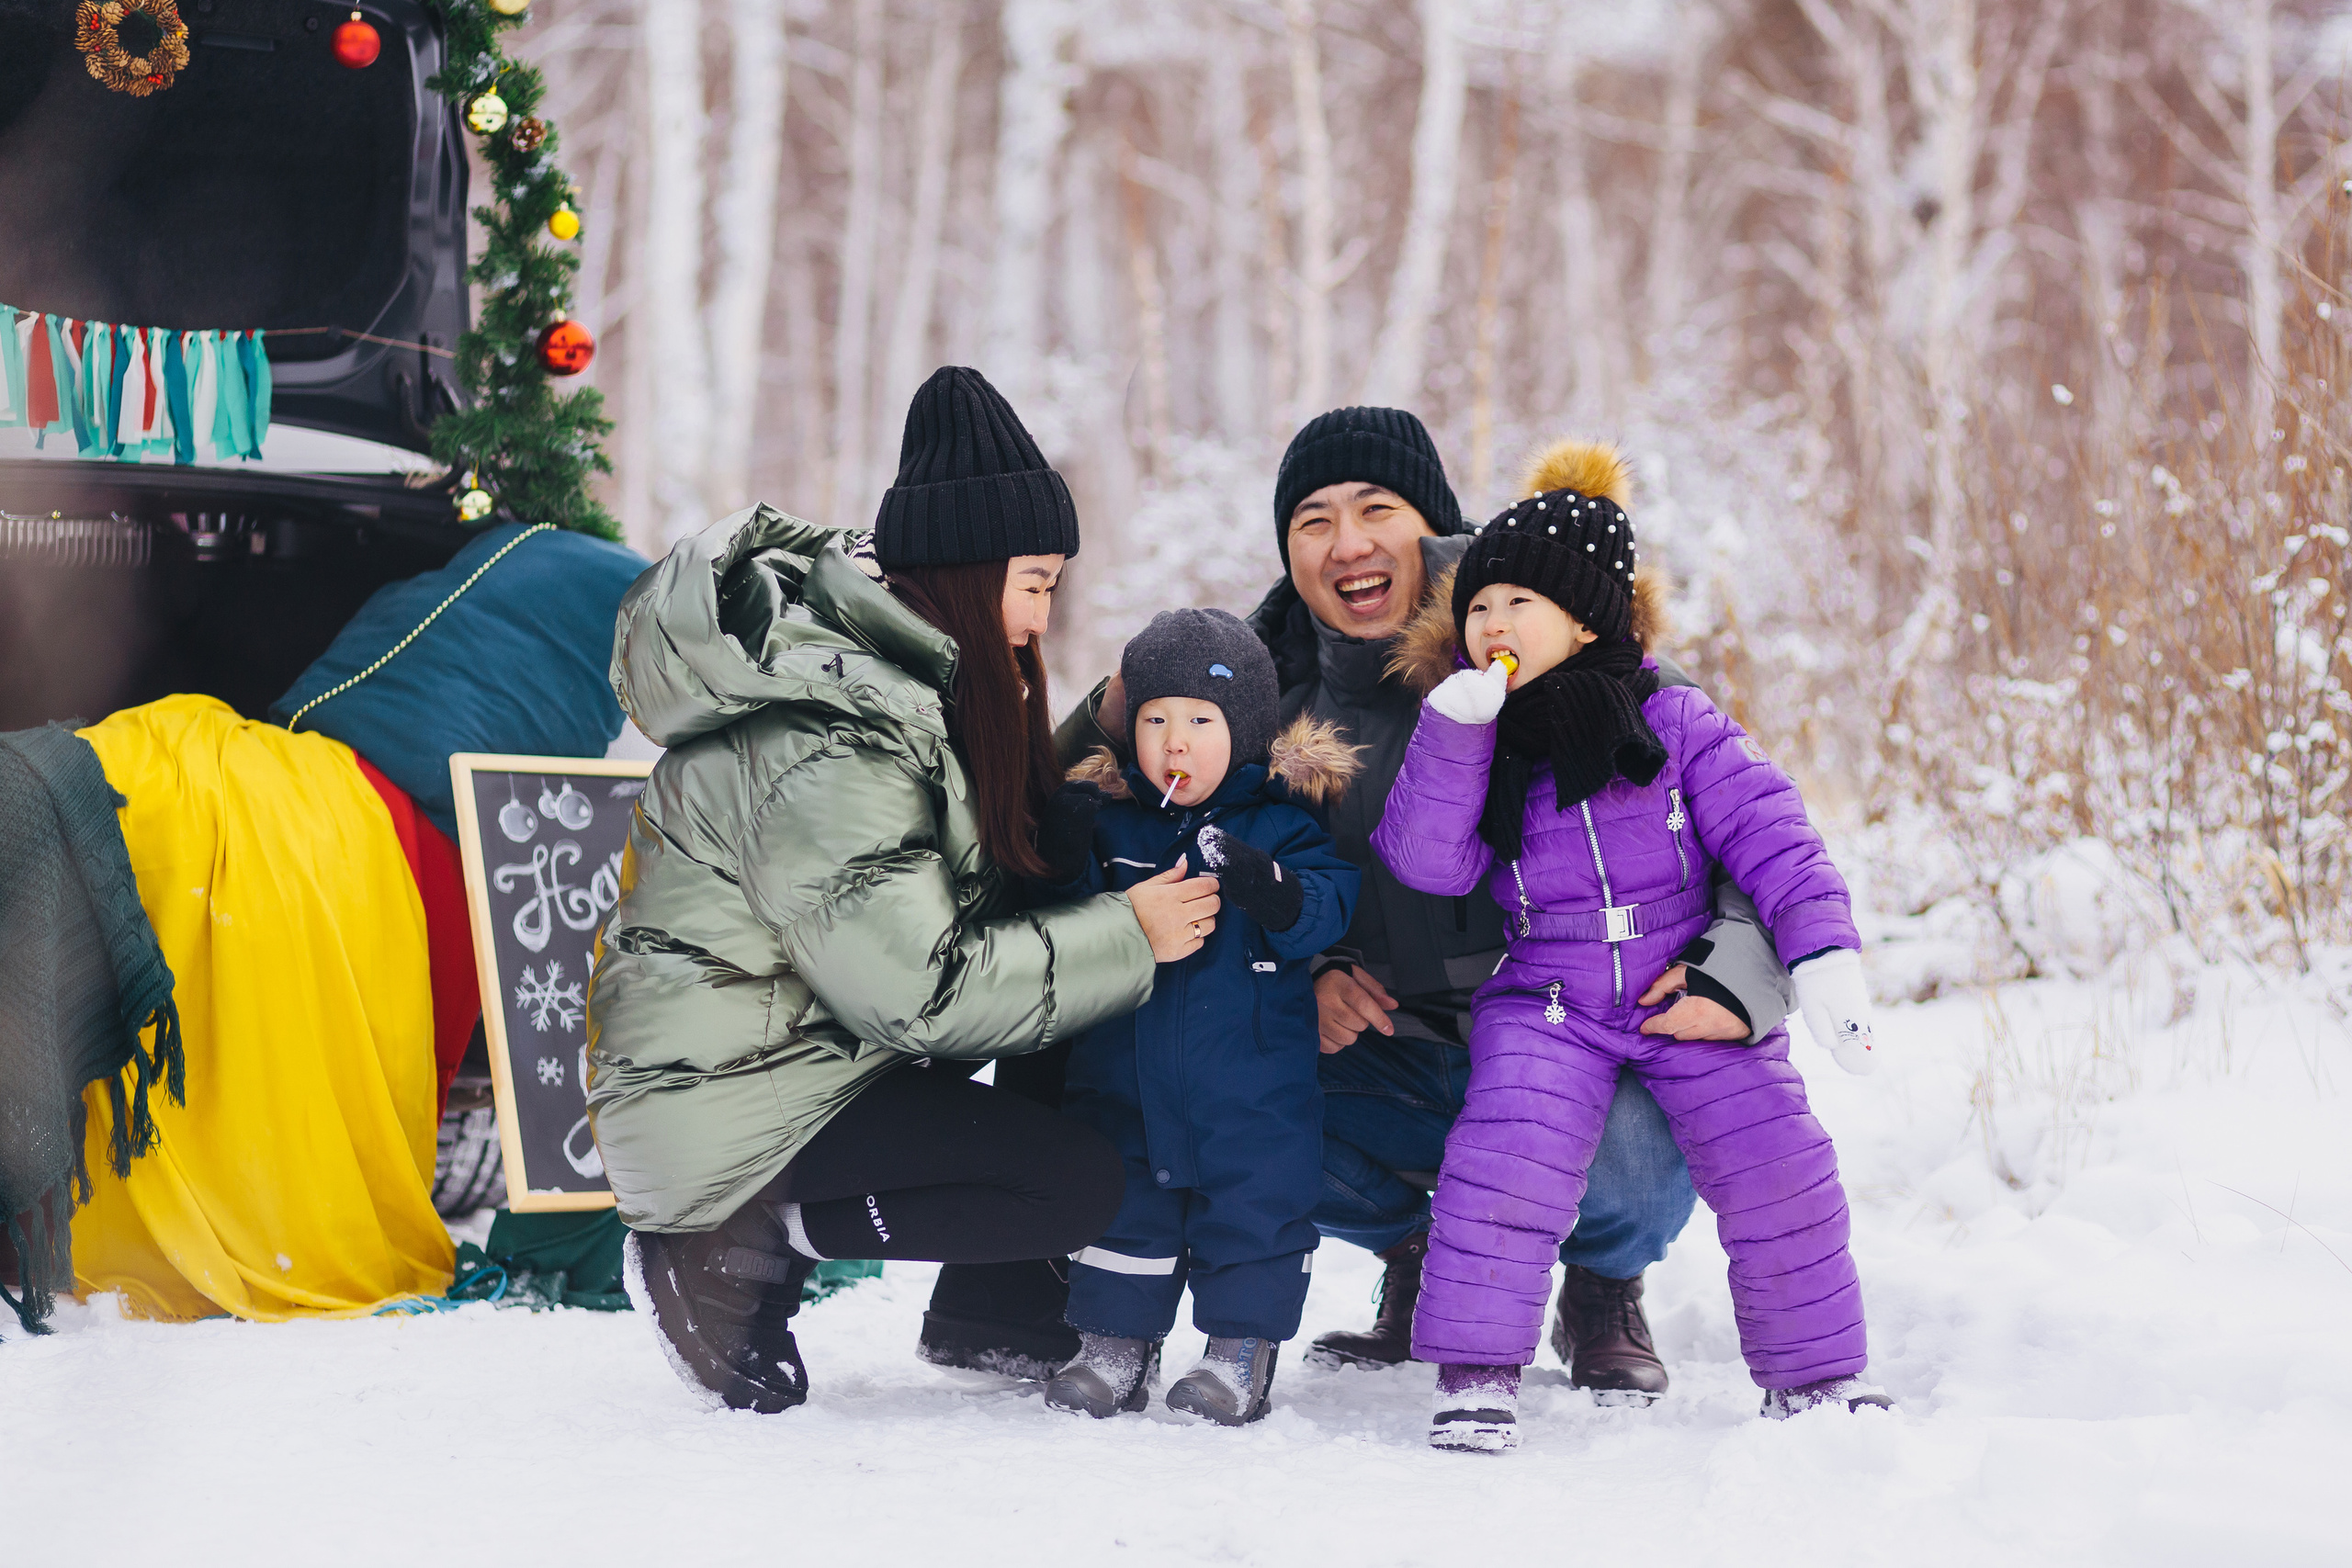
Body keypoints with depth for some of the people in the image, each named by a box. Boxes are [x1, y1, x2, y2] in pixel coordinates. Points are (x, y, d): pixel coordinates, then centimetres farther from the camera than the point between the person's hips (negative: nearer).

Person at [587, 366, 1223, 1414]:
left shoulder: (863, 651, 7)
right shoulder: (823, 740, -25)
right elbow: (918, 991, -25)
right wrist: (1124, 937, -18)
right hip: (728, 1108, -10)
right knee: (1080, 1183, -16)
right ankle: (748, 1242, -9)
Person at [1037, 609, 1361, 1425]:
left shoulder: (1280, 826, -4)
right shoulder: (1106, 819, 4)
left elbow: (1325, 909, -15)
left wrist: (1267, 889, -35)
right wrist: (1057, 861, -16)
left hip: (1251, 1078, -3)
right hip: (1126, 1070, 3)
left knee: (1251, 1205, 2)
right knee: (1123, 1201, 11)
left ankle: (1242, 1349, 13)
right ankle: (1115, 1342, 22)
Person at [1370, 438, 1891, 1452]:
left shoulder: (1673, 722, -3)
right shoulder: (1469, 737, 2)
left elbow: (1768, 836, -6)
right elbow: (1426, 863, -10)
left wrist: (1823, 958, -18)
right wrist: (1454, 727, -19)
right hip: (1547, 1002, 0)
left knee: (1774, 1164, -8)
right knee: (1509, 1151, -24)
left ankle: (1815, 1372, 11)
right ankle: (1475, 1374, -13)